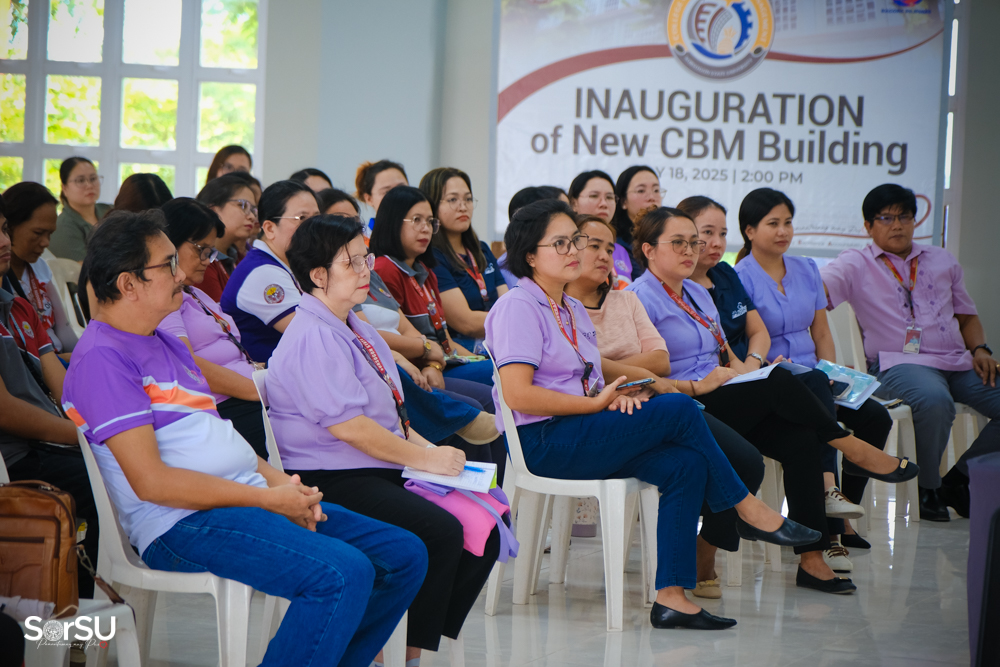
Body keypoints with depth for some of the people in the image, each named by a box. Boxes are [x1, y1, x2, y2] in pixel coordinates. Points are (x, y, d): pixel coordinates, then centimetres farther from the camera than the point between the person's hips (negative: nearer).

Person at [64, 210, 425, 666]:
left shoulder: (165, 343, 21)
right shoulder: (101, 358, -11)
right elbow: (150, 481, -18)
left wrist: (281, 482, 4)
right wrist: (269, 499, -15)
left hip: (247, 499, 10)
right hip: (184, 525, -10)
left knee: (404, 556, 2)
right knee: (343, 574, -29)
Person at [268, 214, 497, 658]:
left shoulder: (357, 330, 19)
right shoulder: (313, 338, -15)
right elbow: (347, 426, -22)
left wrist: (429, 450, 8)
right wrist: (425, 459, -15)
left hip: (384, 472, 10)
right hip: (334, 484, -10)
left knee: (483, 533, -4)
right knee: (441, 534, -28)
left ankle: (426, 641, 2)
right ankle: (411, 651, -14)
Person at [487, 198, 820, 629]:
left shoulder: (572, 310, 21)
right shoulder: (518, 307, -8)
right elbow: (518, 395, -18)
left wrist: (616, 394, -4)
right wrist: (598, 403, -15)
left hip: (580, 436, 9)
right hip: (542, 442, -9)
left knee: (685, 465, -16)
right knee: (680, 411, -19)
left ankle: (671, 596, -21)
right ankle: (747, 510, -3)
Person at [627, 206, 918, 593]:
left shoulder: (699, 294, 23)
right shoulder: (640, 298, -3)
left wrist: (745, 371, 5)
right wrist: (697, 386, -18)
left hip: (721, 404, 8)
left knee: (801, 439, -19)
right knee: (778, 381, -27)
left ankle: (812, 559, -21)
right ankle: (851, 449, -9)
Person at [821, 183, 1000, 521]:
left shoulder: (943, 261, 23)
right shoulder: (857, 265, 8)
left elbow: (967, 315, 29)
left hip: (957, 362, 6)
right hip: (899, 363, -6)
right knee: (934, 401, -39)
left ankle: (958, 479, 3)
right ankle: (927, 487, -13)